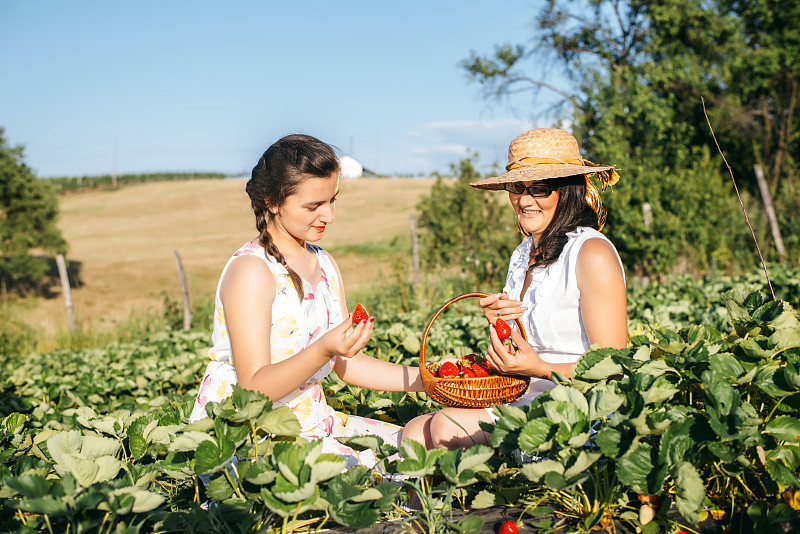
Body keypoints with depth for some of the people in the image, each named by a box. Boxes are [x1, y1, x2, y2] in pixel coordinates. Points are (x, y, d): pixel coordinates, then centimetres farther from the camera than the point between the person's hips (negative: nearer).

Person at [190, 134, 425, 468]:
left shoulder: (325, 265, 10)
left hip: (307, 421, 8)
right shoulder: (250, 270, -16)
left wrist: (421, 379, -3)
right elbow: (255, 386, -20)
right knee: (357, 468, -28)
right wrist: (323, 351, -35)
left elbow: (347, 363, 9)